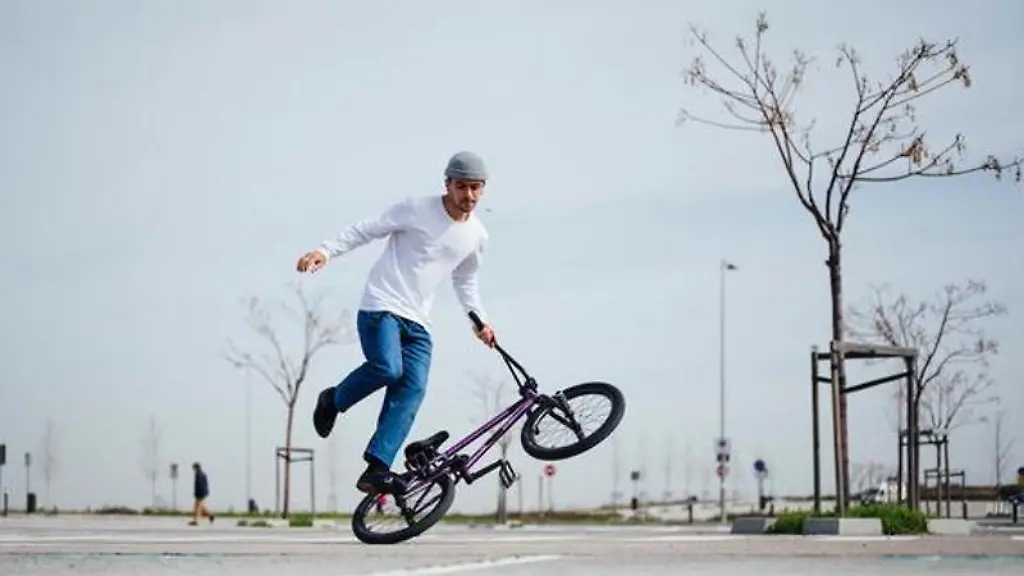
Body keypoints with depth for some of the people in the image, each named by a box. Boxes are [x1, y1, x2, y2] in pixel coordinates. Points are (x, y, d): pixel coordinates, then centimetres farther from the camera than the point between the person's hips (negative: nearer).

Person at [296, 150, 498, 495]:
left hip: (417, 323, 5)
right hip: (381, 307, -5)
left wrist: (479, 321, 23)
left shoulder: (477, 235, 11)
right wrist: (325, 251, -16)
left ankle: (376, 470, -20)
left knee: (413, 390, -14)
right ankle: (334, 401, 1)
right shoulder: (417, 210, -6)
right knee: (388, 368, -30)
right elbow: (366, 230, -4)